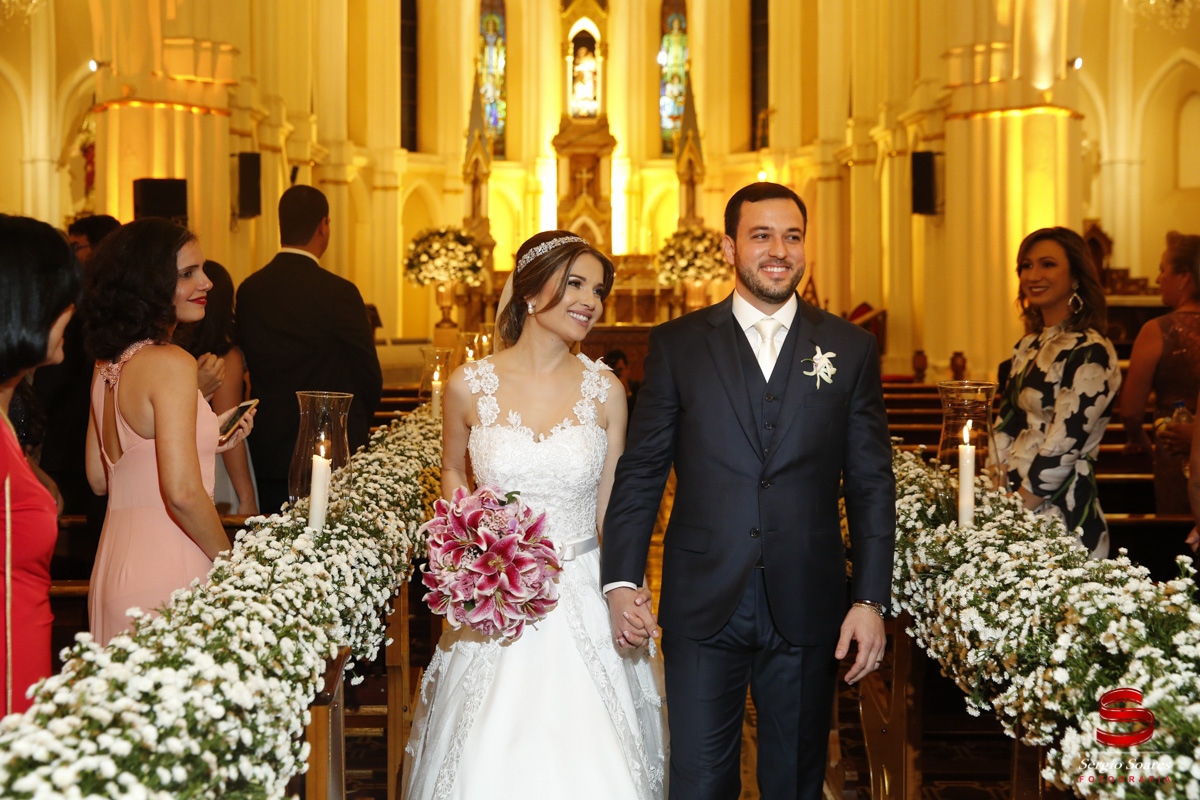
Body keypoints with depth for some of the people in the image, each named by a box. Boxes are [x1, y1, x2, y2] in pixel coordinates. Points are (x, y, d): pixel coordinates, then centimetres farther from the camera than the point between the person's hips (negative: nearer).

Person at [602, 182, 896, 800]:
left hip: (807, 608, 1)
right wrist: (620, 582, -7)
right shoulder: (677, 344, 3)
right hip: (703, 607, -1)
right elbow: (640, 472, 3)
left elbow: (871, 485, 4)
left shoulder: (851, 349, 5)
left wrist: (871, 599, -3)